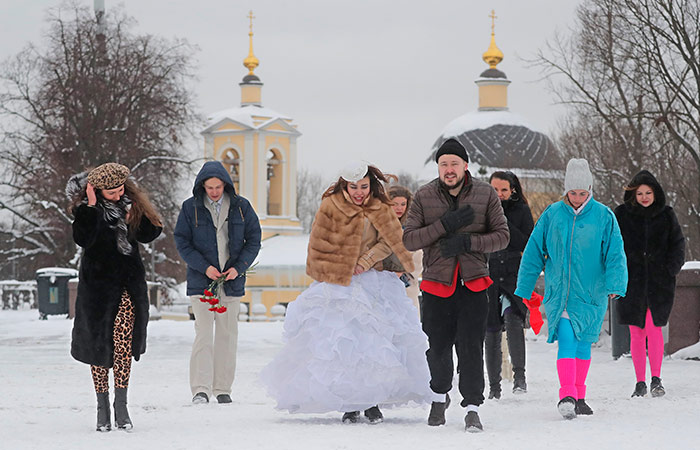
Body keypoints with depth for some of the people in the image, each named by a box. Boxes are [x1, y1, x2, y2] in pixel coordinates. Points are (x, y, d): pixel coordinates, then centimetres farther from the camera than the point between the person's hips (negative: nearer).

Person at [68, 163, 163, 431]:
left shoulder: (131, 203, 6)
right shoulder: (86, 208, -6)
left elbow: (148, 235, 7)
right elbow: (83, 239, -22)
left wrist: (136, 215, -8)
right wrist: (92, 207, -24)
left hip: (129, 283, 2)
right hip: (98, 284, -2)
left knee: (124, 342, -8)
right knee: (99, 343, 1)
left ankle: (121, 405, -5)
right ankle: (102, 406, 10)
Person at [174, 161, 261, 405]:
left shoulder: (241, 207, 2)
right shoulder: (191, 208, -1)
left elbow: (254, 239, 5)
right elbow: (182, 242, -2)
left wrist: (239, 268, -8)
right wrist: (204, 267, -13)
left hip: (232, 281, 2)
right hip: (201, 281, -2)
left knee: (227, 335, 6)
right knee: (204, 334, -11)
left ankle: (223, 389, 13)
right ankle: (200, 389, -14)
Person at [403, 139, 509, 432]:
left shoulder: (485, 195, 0)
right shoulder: (424, 197, 0)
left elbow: (502, 236, 0)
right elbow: (409, 239, -5)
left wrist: (468, 242, -16)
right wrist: (445, 225, -18)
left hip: (473, 283, -1)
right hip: (437, 283, 1)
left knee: (471, 347, -9)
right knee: (437, 347, 7)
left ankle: (472, 408, -4)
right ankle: (440, 396, 33)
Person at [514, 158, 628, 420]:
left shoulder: (604, 217, -1)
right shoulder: (552, 215, 1)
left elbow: (615, 255, -3)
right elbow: (533, 253, 8)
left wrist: (615, 286, -17)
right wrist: (523, 290, 9)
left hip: (590, 292, 0)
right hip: (558, 292, 0)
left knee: (582, 344, 8)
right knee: (566, 340, -14)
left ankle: (578, 397, 22)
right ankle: (567, 395, -23)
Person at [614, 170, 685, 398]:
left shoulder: (666, 215, 4)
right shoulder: (622, 214, 3)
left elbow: (678, 245, 9)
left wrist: (670, 270, -3)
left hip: (658, 282, -1)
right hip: (631, 282, 1)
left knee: (653, 328, -11)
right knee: (636, 332, 2)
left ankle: (656, 379, -4)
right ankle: (640, 383, 9)